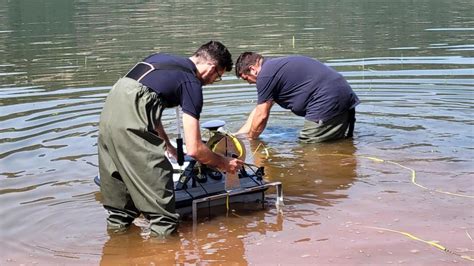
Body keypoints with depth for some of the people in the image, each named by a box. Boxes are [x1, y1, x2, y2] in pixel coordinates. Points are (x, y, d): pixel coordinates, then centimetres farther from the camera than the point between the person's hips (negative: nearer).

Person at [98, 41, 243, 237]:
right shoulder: (192, 84, -1)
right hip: (130, 121, -9)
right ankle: (165, 232, 8)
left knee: (119, 174, 23)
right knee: (157, 176, 2)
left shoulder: (165, 59, 22)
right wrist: (224, 164, 13)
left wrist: (169, 148, 32)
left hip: (109, 110, 9)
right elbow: (194, 149, -3)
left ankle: (118, 221, 36)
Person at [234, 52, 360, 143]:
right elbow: (258, 111, 32)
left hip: (328, 101, -10)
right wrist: (237, 135, 33)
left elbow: (261, 115, 0)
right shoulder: (276, 66, 26)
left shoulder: (265, 75, -7)